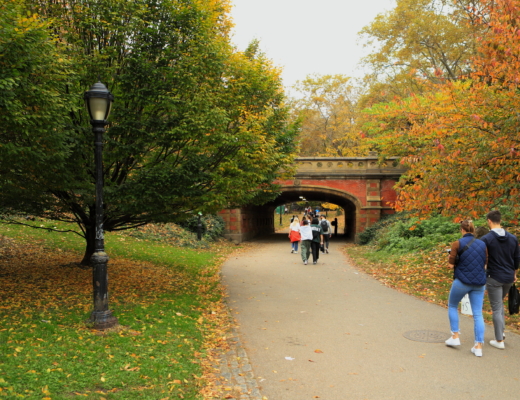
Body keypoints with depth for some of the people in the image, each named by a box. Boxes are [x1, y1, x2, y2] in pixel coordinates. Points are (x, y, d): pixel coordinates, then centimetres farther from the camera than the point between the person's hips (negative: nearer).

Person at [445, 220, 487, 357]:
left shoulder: (458, 244, -9)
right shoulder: (482, 244, 6)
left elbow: (450, 265, -8)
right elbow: (485, 264, 11)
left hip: (462, 281, -4)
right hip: (479, 283, 4)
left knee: (452, 306, 18)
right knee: (478, 314, 7)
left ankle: (455, 336, 18)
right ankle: (478, 346, 4)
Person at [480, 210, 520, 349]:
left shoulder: (486, 239, -15)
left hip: (494, 278, -6)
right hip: (509, 277, 6)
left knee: (496, 308, 3)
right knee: (499, 303, 26)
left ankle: (499, 340, 8)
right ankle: (501, 331, 27)